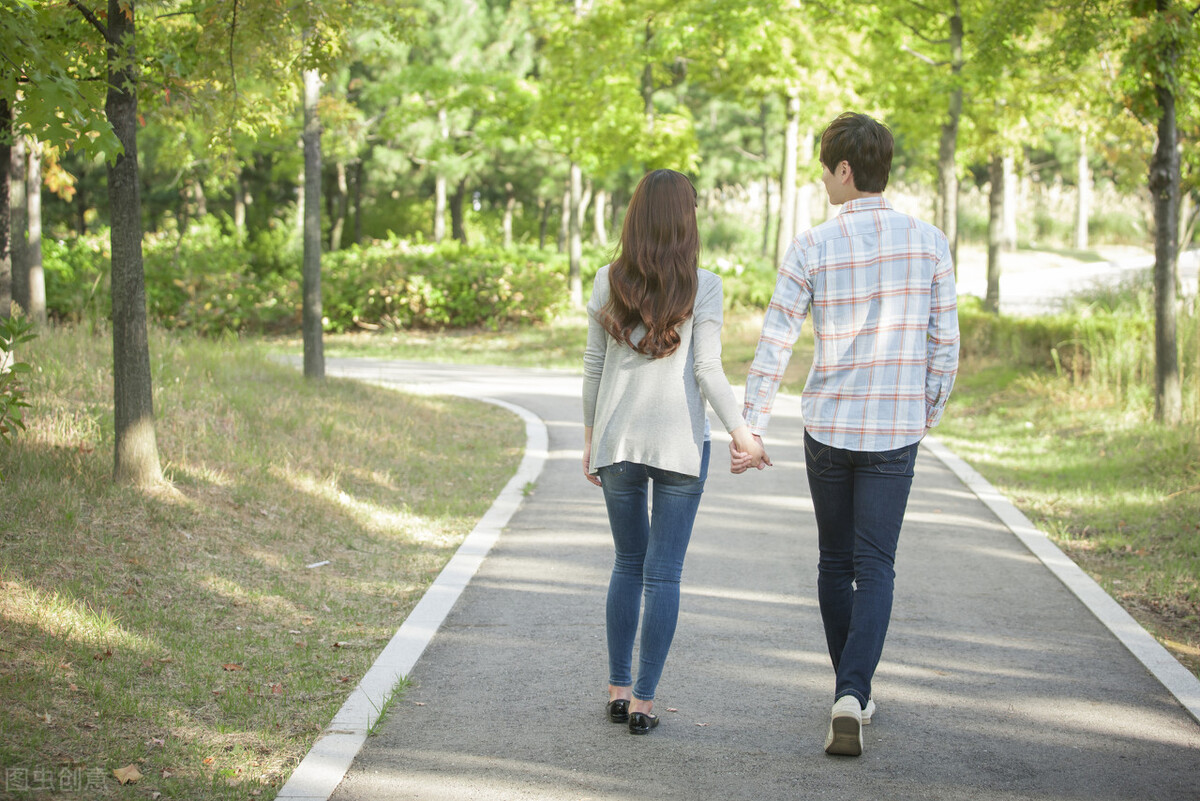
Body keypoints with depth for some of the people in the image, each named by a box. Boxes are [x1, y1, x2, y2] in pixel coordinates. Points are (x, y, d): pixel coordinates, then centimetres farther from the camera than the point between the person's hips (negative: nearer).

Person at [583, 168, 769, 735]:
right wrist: (741, 434, -6)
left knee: (628, 564, 17)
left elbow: (593, 366, 5)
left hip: (618, 440, 3)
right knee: (663, 574, 4)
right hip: (679, 441, -3)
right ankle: (644, 700, 3)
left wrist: (590, 436, 14)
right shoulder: (702, 286, -6)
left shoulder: (609, 281, 1)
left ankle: (618, 689, 16)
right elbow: (707, 370, -10)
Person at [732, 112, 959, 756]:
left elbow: (774, 345, -8)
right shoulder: (929, 243, -4)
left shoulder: (812, 248, -8)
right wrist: (930, 412, 15)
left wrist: (751, 429, -2)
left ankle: (851, 693, 26)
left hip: (828, 426, 0)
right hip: (895, 431, 0)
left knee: (836, 563, 16)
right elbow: (944, 341, -1)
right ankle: (852, 694, -16)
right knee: (875, 567, 2)